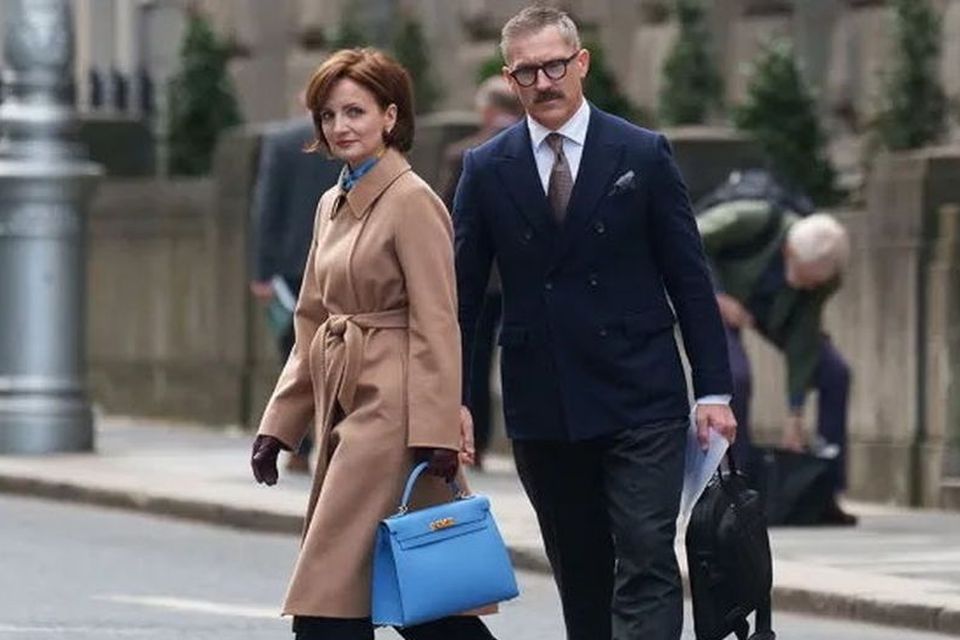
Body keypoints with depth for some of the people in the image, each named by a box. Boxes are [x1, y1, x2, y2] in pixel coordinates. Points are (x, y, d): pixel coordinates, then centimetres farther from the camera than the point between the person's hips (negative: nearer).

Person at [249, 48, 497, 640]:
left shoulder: (412, 202, -10)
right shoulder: (332, 207, 15)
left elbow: (437, 325, -14)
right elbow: (312, 325, 20)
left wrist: (436, 434, -19)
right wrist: (280, 424, 15)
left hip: (392, 412, -8)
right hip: (344, 408, 8)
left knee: (331, 592, -10)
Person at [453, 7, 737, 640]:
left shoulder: (643, 155, 1)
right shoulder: (487, 170, 5)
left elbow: (690, 280, 2)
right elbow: (461, 292, 6)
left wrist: (715, 391, -2)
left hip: (640, 400, -2)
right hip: (543, 412, 2)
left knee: (646, 563, -10)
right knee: (581, 578, 8)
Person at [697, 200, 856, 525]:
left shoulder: (822, 272, -24)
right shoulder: (752, 220, -38)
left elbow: (804, 342, -17)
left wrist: (794, 416, -17)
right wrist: (717, 299, -33)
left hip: (769, 308, 4)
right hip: (714, 292, -4)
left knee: (835, 373, -9)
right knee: (735, 376, -29)